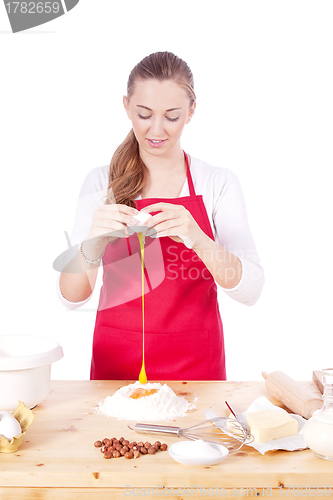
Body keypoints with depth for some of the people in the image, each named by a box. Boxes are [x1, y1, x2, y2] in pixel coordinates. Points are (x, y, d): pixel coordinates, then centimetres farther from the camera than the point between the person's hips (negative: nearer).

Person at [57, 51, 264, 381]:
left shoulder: (218, 182, -3)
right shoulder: (101, 182, -1)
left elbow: (250, 291, -12)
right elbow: (70, 298, -5)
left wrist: (196, 238, -29)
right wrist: (93, 244, -25)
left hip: (196, 365, 0)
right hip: (116, 364, 1)